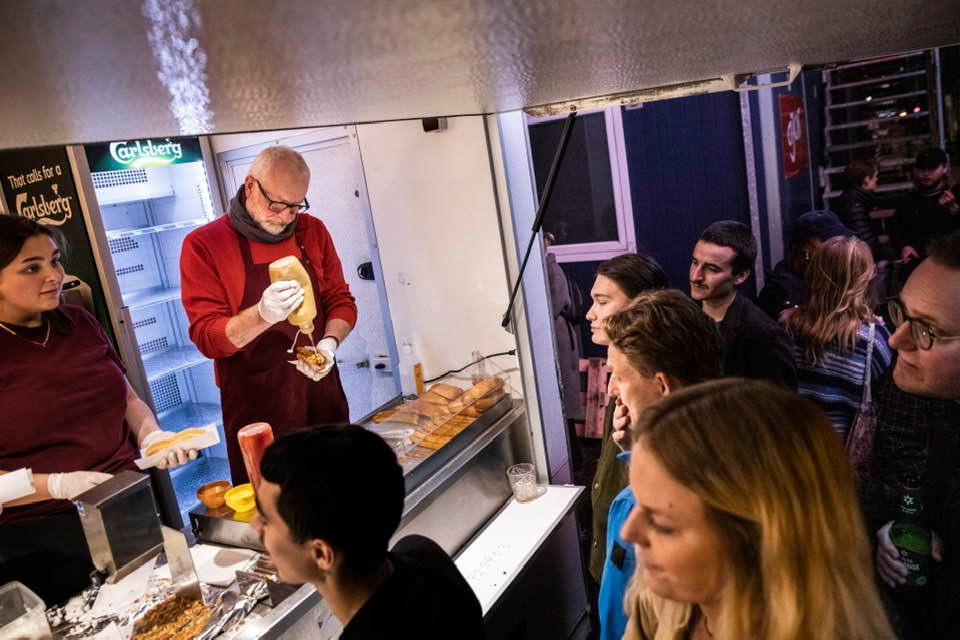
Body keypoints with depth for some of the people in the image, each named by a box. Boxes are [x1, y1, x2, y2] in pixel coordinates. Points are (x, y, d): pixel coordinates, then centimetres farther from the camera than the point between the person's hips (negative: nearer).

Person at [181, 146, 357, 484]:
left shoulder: (313, 231, 5)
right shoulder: (203, 244, -7)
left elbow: (341, 301, 9)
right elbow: (206, 337, -10)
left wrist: (330, 342, -12)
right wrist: (262, 314, -29)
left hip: (321, 392, 4)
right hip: (257, 409, -3)